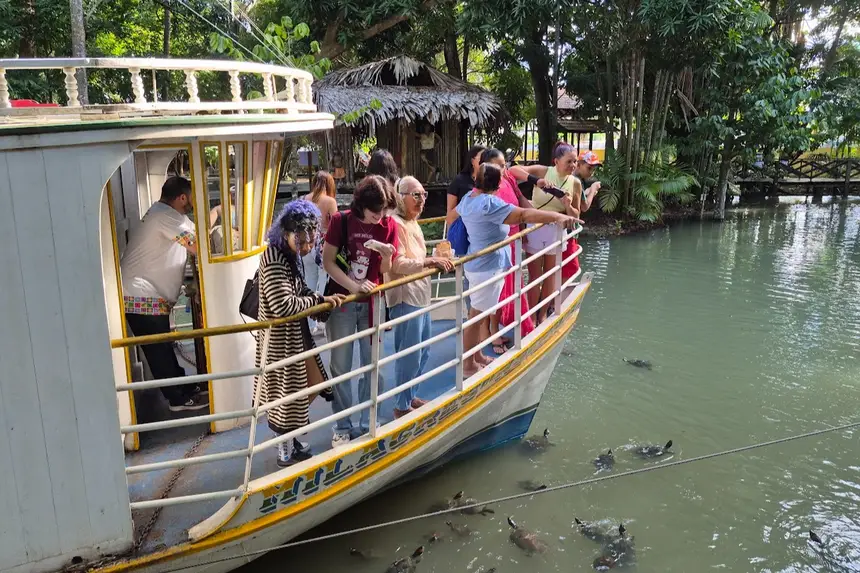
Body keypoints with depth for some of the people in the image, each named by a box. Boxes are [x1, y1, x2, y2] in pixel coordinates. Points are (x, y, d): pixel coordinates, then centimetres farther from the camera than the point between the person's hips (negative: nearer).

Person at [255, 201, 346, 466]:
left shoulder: (287, 255, 5)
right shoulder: (274, 259, -24)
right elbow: (283, 305, -29)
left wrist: (323, 299, -2)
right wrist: (319, 299, -20)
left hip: (295, 334, 10)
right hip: (280, 338, -9)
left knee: (306, 385, 19)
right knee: (287, 391, 6)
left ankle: (289, 442, 37)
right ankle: (287, 453, 25)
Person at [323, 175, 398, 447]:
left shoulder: (389, 224, -3)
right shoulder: (341, 220, -9)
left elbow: (385, 271, 4)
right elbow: (327, 262, -9)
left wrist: (387, 256, -19)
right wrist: (354, 286, -21)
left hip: (371, 303, 2)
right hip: (342, 302, -2)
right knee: (340, 367, 5)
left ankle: (367, 424, 21)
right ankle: (342, 427, 19)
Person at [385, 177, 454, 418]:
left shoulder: (412, 223, 15)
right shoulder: (395, 224, -16)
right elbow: (397, 264, -25)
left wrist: (437, 259, 13)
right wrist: (428, 262, -32)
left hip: (420, 295, 10)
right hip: (405, 298, -10)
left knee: (422, 352, 19)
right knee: (409, 355, -4)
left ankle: (410, 396, 34)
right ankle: (401, 406, 10)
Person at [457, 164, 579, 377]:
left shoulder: (469, 198, 6)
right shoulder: (489, 203, -24)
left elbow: (454, 213, 28)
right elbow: (523, 215, -32)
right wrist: (558, 216, -33)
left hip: (479, 266, 10)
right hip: (487, 268, -10)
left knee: (478, 315, 20)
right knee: (477, 317, 0)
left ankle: (477, 355, 33)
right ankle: (468, 365, 11)